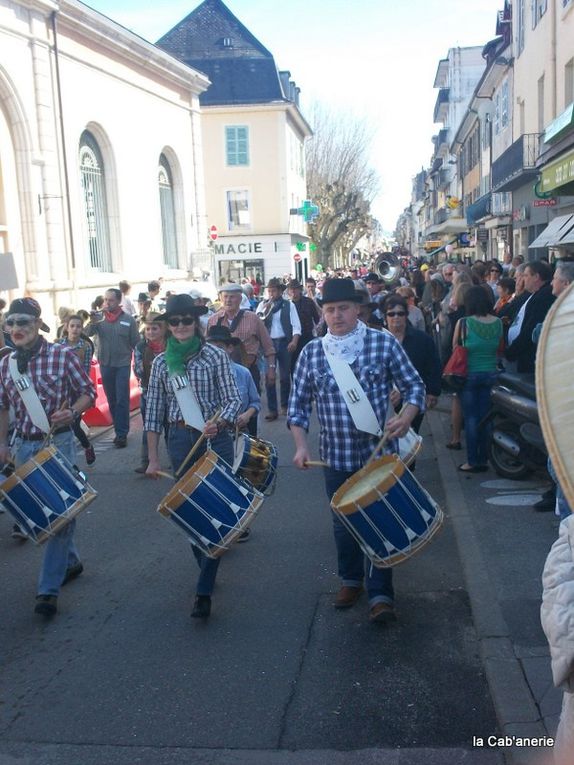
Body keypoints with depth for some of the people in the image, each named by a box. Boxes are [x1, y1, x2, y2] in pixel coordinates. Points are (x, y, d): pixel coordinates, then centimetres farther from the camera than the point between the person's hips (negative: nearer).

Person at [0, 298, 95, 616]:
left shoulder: (63, 355, -9)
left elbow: (88, 392, -4)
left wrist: (72, 412, -23)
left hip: (58, 443, -5)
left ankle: (49, 589, 2)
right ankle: (70, 562, 37)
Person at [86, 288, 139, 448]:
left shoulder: (129, 320, -4)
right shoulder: (100, 318, 1)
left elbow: (136, 344, 0)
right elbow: (88, 334, -13)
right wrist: (92, 323, -34)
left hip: (122, 365, -3)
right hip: (105, 365, 3)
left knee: (122, 400, -2)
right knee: (111, 400, 11)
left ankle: (122, 434, 1)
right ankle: (119, 429, 21)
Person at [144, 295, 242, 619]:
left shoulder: (216, 356, -4)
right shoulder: (161, 362, 4)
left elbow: (234, 399, -5)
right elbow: (154, 411, 6)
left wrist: (219, 422, -26)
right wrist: (153, 458, 4)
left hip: (215, 438, -3)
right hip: (180, 440, 3)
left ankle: (204, 591, 2)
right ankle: (205, 566, 33)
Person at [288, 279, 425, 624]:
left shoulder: (384, 343, -6)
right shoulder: (311, 352, 0)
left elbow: (414, 385, 0)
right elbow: (299, 403, 6)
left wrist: (407, 416, -19)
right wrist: (301, 445, -6)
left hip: (380, 452, -2)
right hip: (337, 457, 3)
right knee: (343, 523, 16)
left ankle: (381, 595, 13)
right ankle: (351, 580, 37)